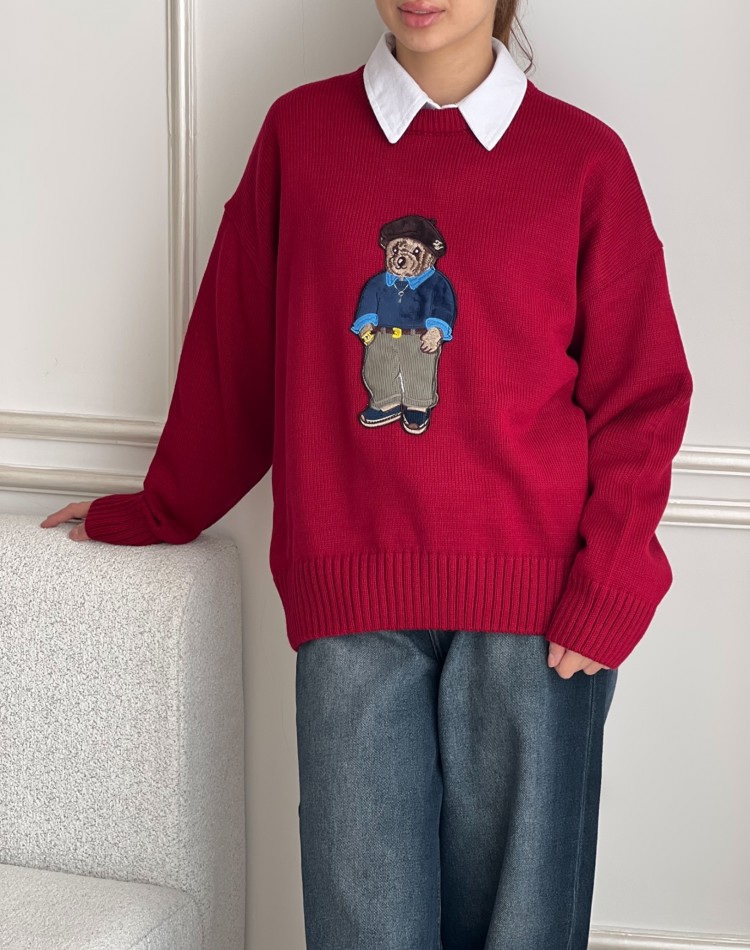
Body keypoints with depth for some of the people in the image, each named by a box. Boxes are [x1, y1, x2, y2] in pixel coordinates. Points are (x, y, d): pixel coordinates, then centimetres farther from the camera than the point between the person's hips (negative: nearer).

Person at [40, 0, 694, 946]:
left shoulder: (584, 156, 3)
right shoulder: (299, 132, 7)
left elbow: (640, 394, 4)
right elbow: (232, 353, 15)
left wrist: (608, 587, -5)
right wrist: (159, 511, 22)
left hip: (529, 605, 0)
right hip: (350, 598, 1)